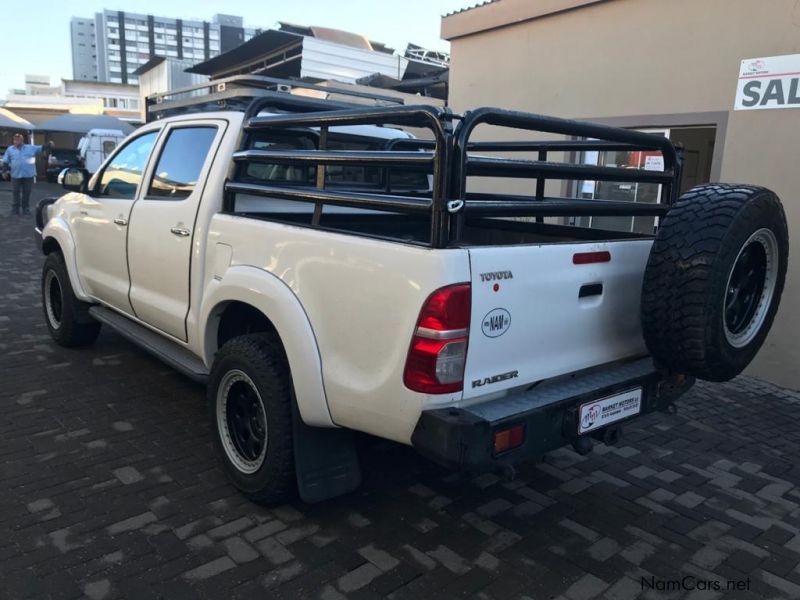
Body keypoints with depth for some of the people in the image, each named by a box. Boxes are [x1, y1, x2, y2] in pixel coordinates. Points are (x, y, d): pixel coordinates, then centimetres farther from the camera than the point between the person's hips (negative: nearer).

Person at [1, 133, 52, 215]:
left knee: (26, 192, 5)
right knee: (16, 192, 3)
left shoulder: (31, 147, 8)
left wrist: (49, 145, -14)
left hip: (28, 175, -1)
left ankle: (26, 208, 14)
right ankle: (16, 208, 11)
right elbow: (6, 162, 11)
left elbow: (41, 148, 5)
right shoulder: (10, 149, 9)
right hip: (16, 175, 1)